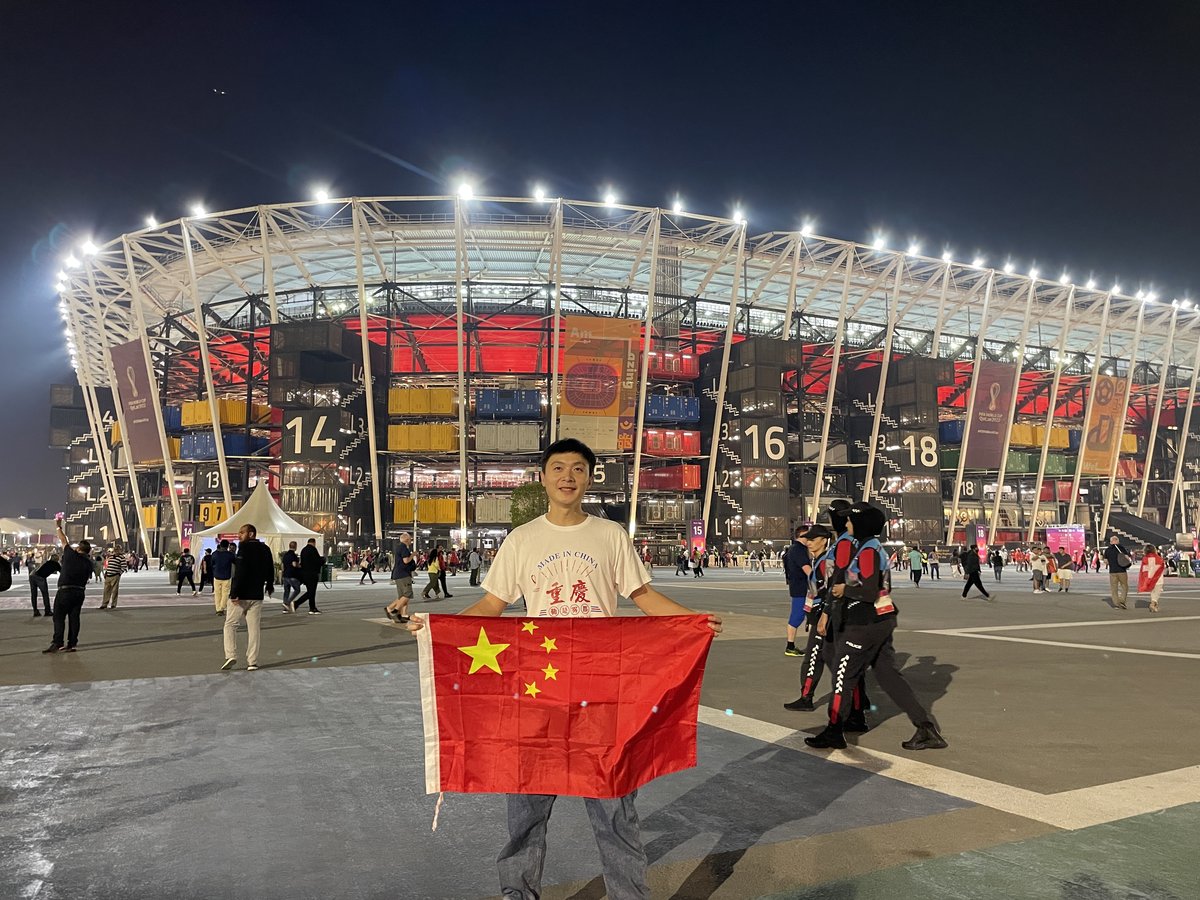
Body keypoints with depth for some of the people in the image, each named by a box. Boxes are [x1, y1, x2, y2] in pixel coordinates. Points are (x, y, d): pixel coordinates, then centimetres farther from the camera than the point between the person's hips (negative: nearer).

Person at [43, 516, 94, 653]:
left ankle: (57, 643, -6)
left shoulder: (71, 555, -6)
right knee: (74, 617, 7)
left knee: (59, 617, 1)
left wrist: (58, 527, 20)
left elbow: (64, 541, 7)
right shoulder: (88, 563, 4)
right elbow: (87, 578, 9)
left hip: (65, 591, -4)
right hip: (79, 592, 4)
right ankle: (71, 644, 8)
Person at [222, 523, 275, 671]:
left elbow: (240, 572, -20)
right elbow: (270, 569, 17)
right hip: (257, 595, 6)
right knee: (253, 628, 7)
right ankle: (252, 662, 6)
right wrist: (269, 585, 33)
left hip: (241, 595, -6)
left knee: (230, 624, 7)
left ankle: (231, 655, -6)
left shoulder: (244, 547, -11)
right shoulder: (265, 549, 9)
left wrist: (235, 592, -20)